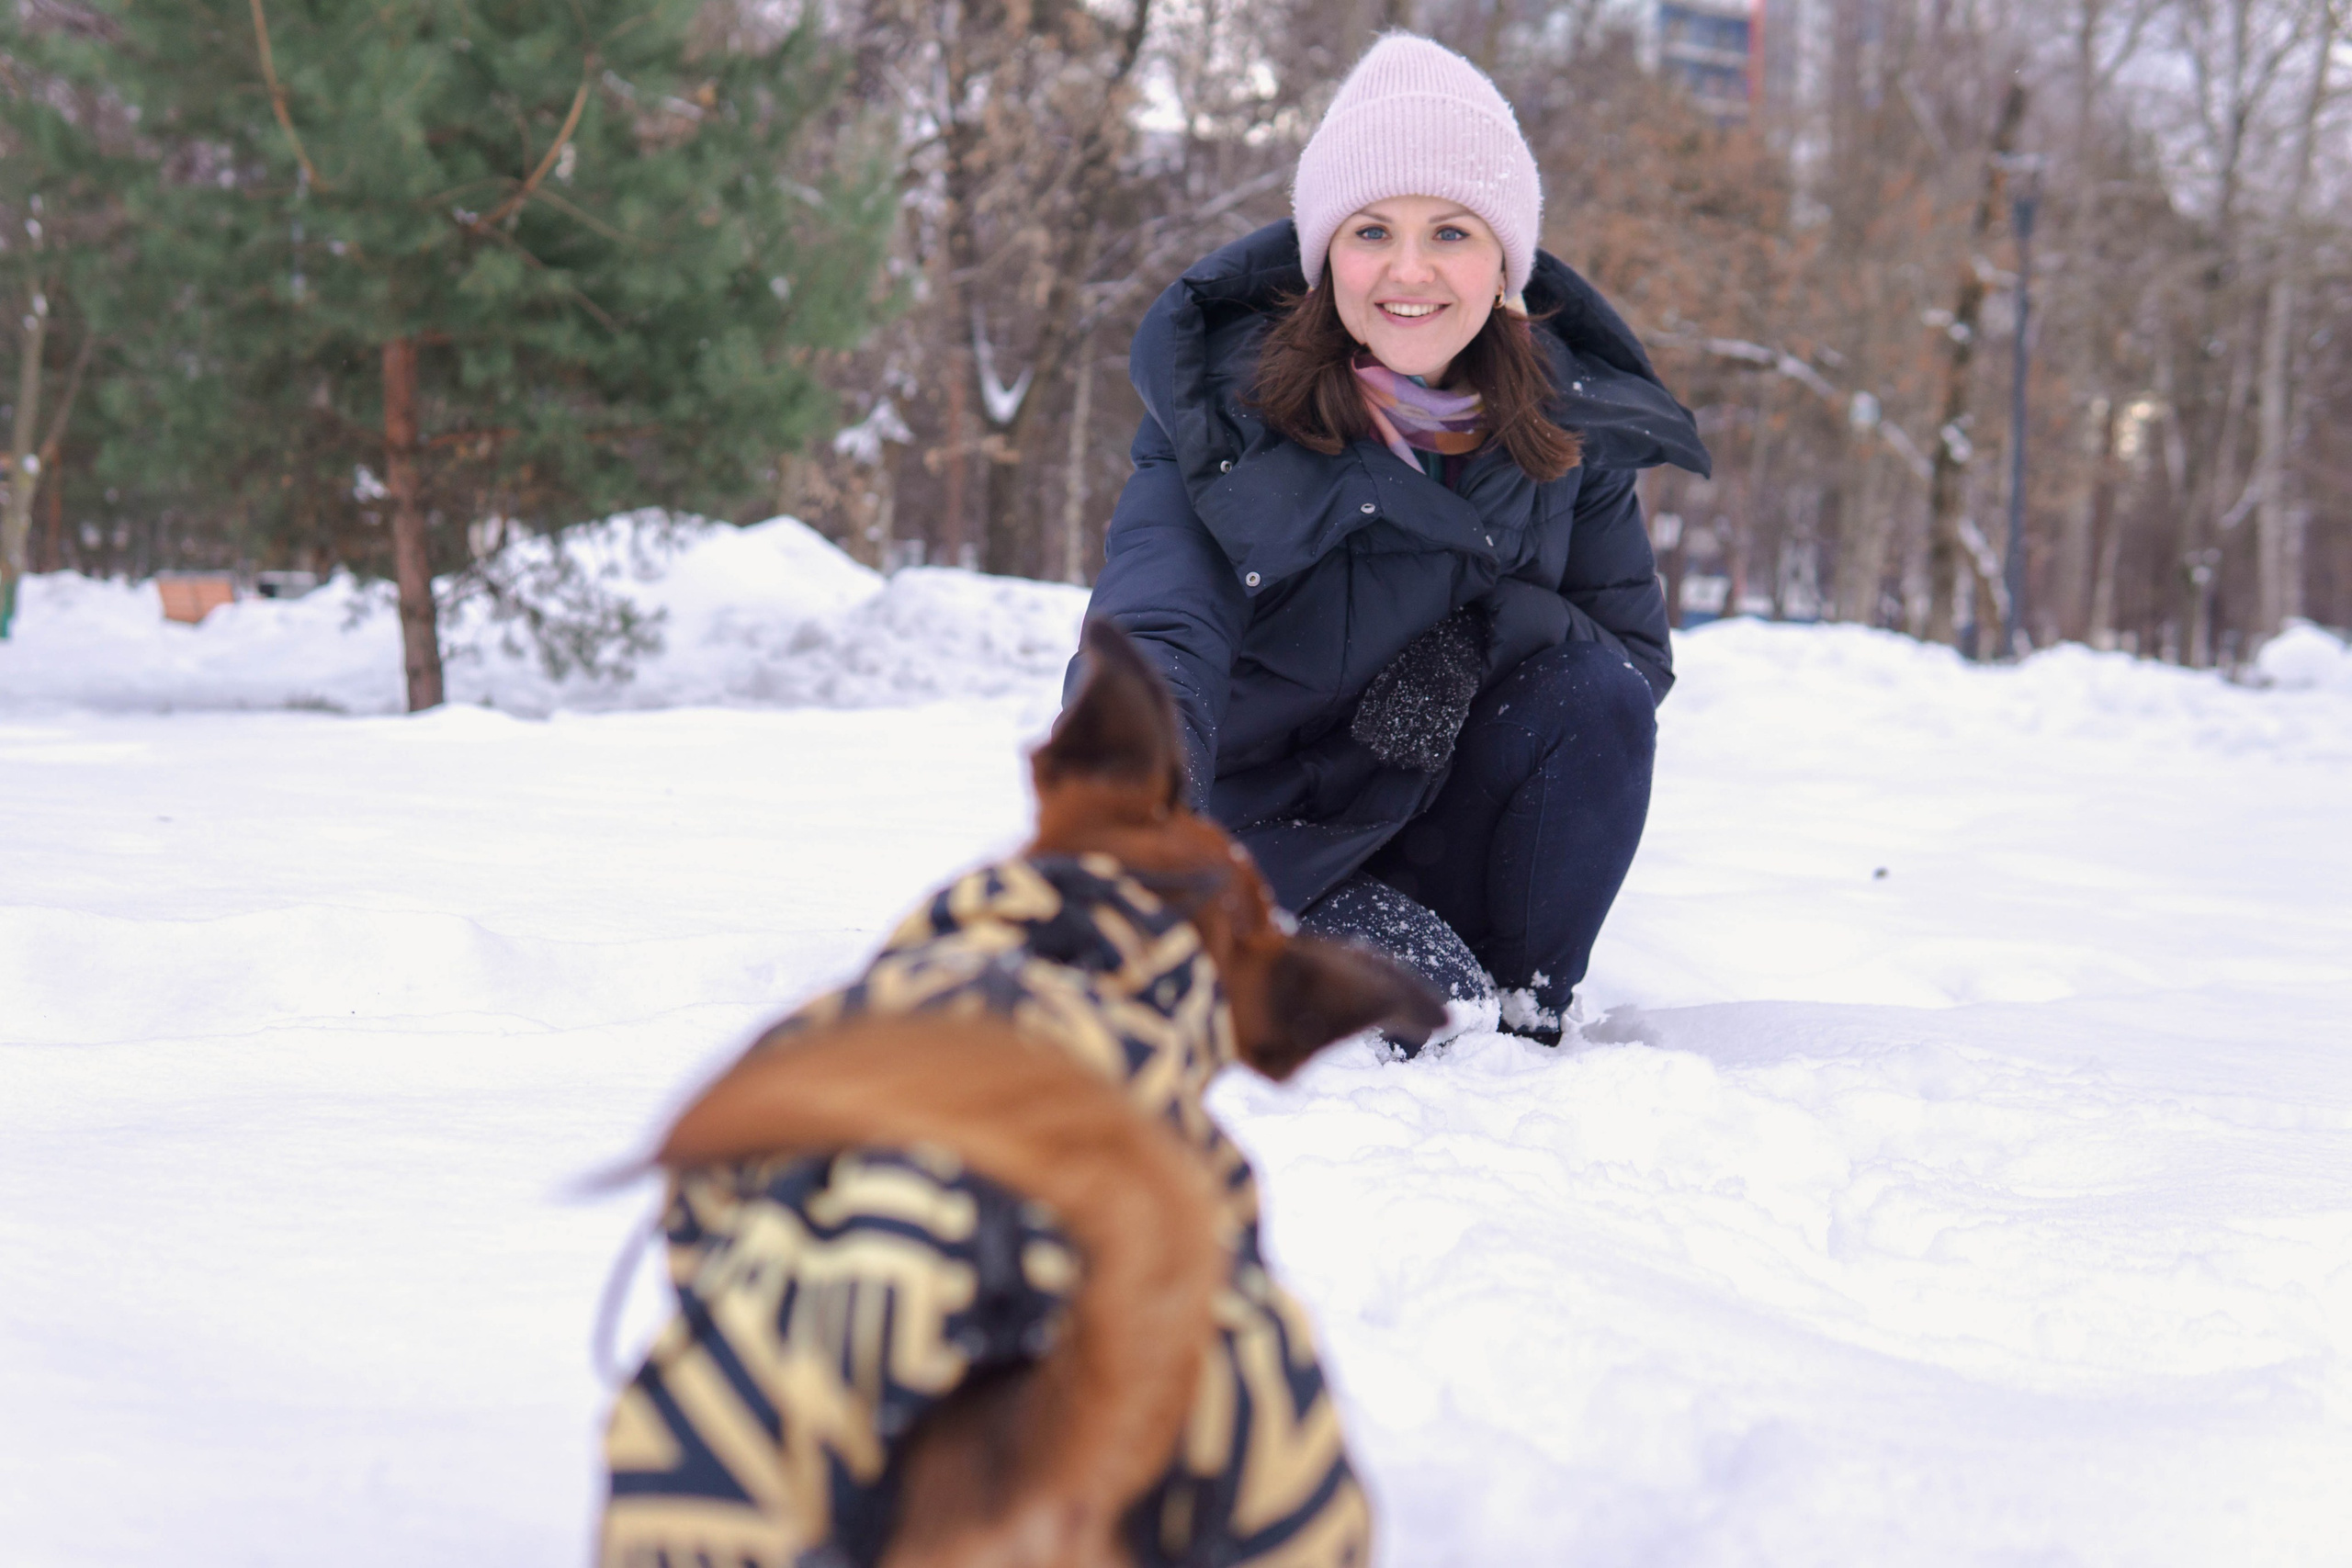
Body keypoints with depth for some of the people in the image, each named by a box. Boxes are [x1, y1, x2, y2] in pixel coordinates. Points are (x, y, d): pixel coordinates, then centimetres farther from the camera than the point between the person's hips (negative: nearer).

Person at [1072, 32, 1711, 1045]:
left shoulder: (1571, 426, -5)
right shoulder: (1222, 416, -18)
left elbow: (1638, 649, 0)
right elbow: (1150, 644, -32)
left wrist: (1481, 633, -23)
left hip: (1443, 829, 4)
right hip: (1262, 841, -4)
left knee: (1598, 692, -22)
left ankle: (1530, 1021, -7)